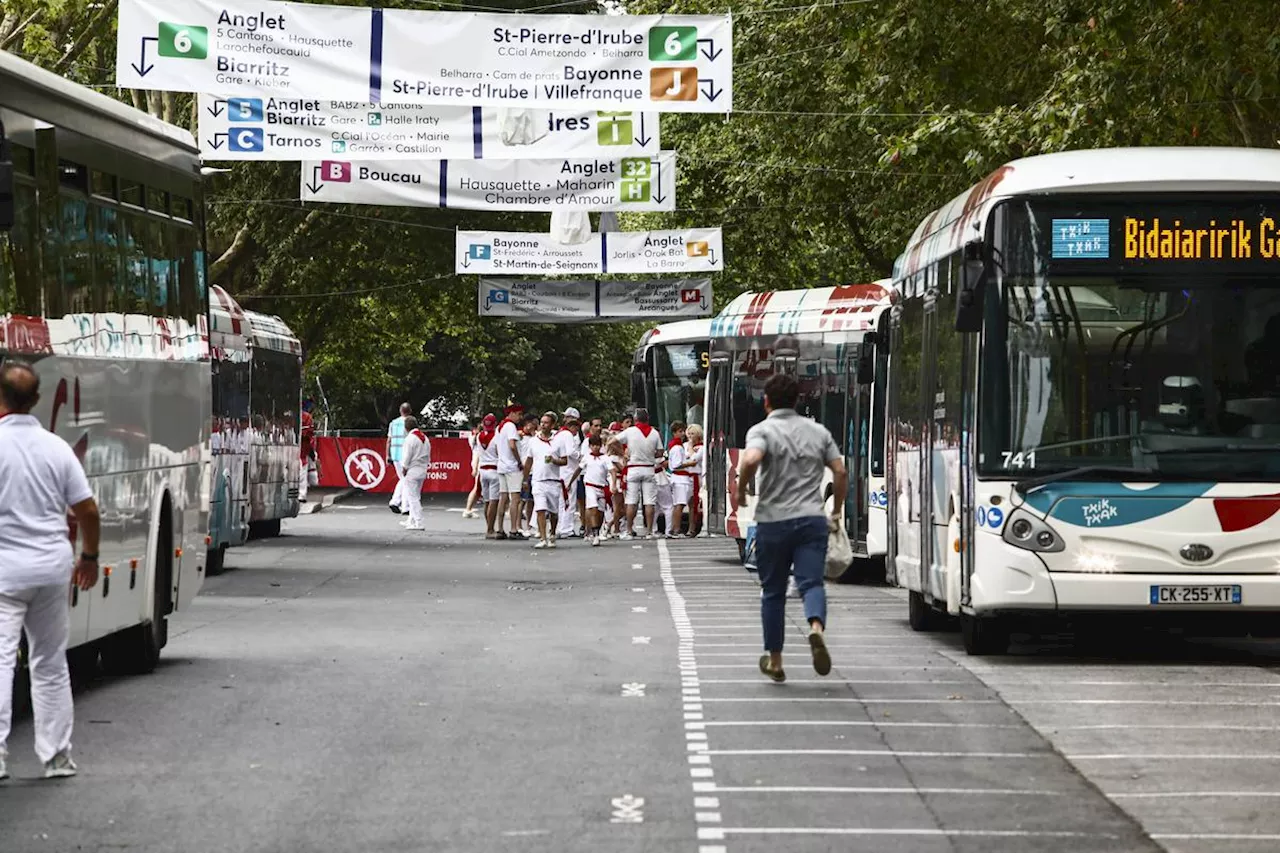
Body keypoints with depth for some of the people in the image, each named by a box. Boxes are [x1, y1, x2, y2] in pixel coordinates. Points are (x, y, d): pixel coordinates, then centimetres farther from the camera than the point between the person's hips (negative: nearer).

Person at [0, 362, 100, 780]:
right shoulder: (57, 447, 3)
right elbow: (87, 510, 6)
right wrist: (89, 557, 20)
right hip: (53, 565, 5)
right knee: (50, 664, 14)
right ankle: (57, 757, 18)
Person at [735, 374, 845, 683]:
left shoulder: (762, 430, -4)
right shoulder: (818, 431, 9)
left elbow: (751, 460, -25)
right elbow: (841, 472, 7)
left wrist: (741, 491, -7)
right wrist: (837, 510, 19)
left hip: (773, 521, -2)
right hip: (811, 520, 2)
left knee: (773, 591, 11)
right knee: (811, 582, -4)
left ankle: (774, 660, 18)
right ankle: (817, 628, -36)